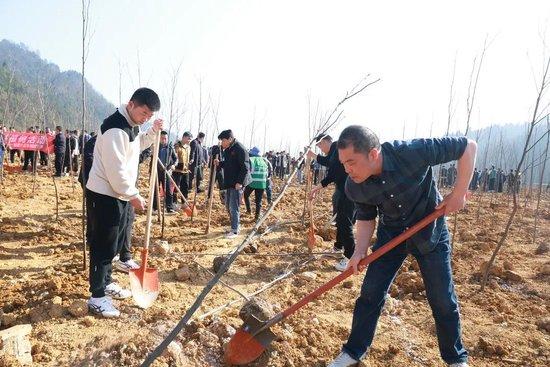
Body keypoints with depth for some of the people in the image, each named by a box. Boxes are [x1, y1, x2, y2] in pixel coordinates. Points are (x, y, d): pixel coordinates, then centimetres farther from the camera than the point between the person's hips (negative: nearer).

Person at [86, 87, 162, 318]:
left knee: (114, 244, 18)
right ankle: (97, 297, 8)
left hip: (119, 195, 10)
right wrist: (133, 195, -19)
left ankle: (106, 283, 33)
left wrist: (153, 132, 11)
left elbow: (136, 147, 27)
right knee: (104, 246, -3)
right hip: (104, 196, -10)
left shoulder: (129, 127, 10)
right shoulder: (115, 128, -21)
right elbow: (115, 170, -25)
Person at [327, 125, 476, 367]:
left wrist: (459, 193, -22)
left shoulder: (413, 153, -33)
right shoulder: (354, 188, -21)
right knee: (370, 294, 1)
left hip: (430, 231, -2)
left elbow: (468, 146, -20)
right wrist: (360, 252, -15)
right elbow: (366, 218, -2)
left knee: (443, 301, 6)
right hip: (390, 234, 2)